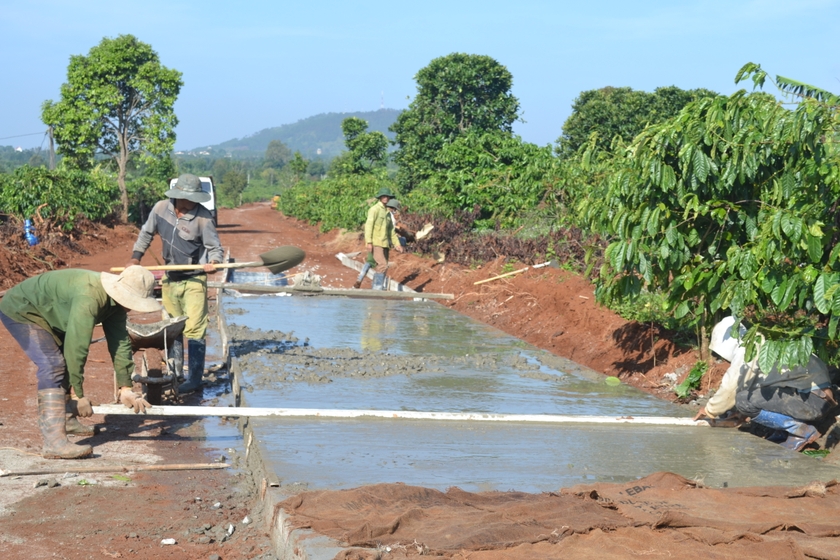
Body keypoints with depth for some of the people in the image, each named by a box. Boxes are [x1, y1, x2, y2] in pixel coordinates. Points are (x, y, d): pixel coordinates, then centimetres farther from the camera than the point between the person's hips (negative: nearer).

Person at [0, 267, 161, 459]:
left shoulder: (116, 299, -6)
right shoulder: (88, 299, -36)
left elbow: (120, 342, -3)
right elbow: (76, 346, -35)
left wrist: (125, 388, -4)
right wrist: (79, 395, -30)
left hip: (46, 315, 10)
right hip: (20, 311, -10)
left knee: (67, 362, 17)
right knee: (53, 366, -22)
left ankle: (67, 419, 34)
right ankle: (54, 442, -29)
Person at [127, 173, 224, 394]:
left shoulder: (203, 217, -17)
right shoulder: (161, 208, -6)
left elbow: (215, 247, -11)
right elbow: (147, 233, 12)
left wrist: (213, 262, -32)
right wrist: (135, 257, 10)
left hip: (194, 280, -5)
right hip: (170, 278, 5)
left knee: (194, 329, -8)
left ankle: (194, 379, -2)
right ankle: (174, 374, 28)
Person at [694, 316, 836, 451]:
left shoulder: (747, 350, -8)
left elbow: (730, 389, -4)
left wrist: (710, 410, 12)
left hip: (811, 399, -10)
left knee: (744, 400, -16)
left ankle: (802, 431, -9)